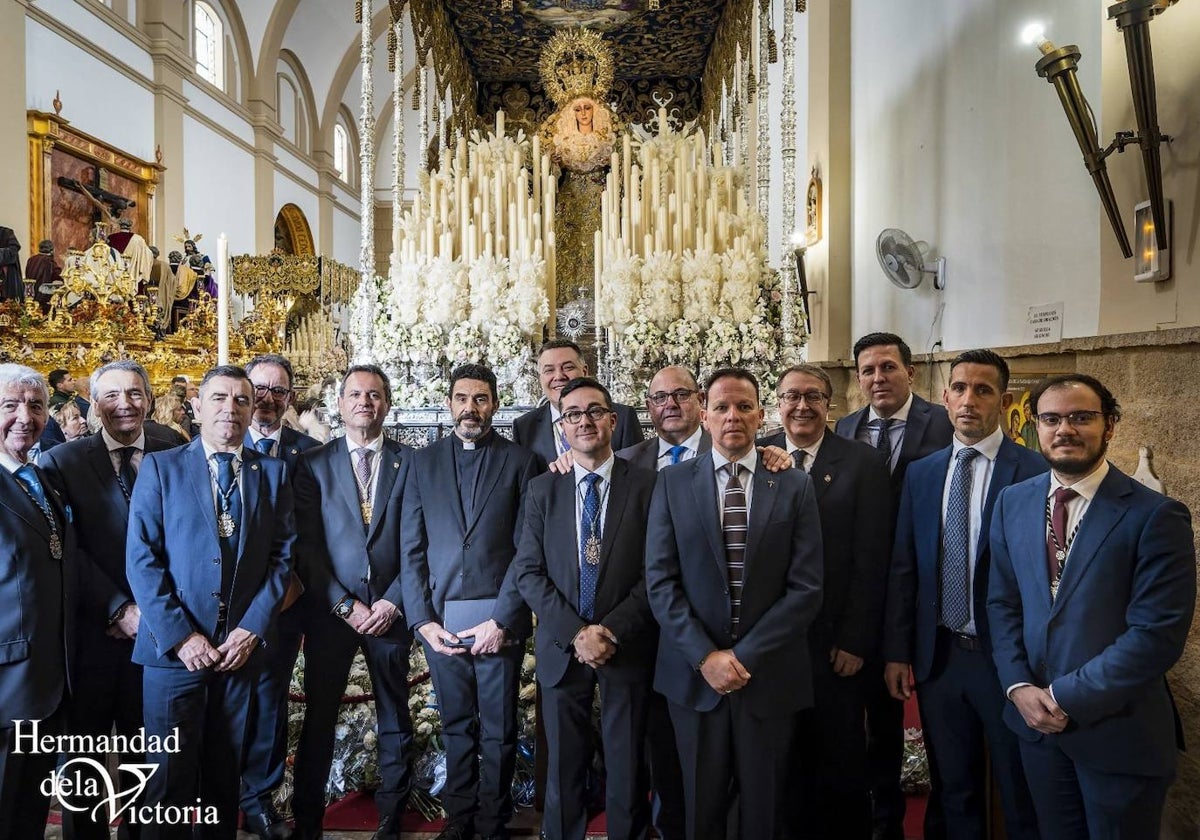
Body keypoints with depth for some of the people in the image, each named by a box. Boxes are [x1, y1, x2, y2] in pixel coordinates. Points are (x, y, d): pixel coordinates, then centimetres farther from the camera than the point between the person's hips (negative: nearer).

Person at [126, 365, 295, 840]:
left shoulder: (273, 473, 5)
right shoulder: (160, 467, 0)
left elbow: (282, 555, 1)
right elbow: (141, 558, -6)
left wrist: (252, 628, -9)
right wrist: (179, 635, -12)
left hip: (242, 645, 2)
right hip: (174, 647, -2)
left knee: (225, 769, 15)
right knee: (171, 774, 8)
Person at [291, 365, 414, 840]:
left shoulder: (411, 463, 2)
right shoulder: (313, 464, 2)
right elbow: (308, 546, -3)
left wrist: (393, 602, -9)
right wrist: (345, 604, -10)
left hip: (391, 611, 0)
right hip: (330, 610, 0)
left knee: (395, 721, 10)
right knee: (318, 720, 10)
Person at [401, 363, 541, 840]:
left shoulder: (521, 461, 0)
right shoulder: (423, 463, 8)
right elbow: (411, 548, 5)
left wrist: (502, 619, -11)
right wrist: (423, 619, -3)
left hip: (499, 620, -2)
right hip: (440, 619, 2)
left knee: (498, 731, 10)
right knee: (456, 726, 15)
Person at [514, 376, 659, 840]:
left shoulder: (647, 485, -4)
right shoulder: (542, 488, 2)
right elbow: (528, 572, -3)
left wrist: (611, 630, -15)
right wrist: (575, 633, -13)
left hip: (628, 647, -1)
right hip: (561, 648, 2)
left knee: (627, 768, 12)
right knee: (563, 767, 14)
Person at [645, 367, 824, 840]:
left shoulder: (794, 486, 0)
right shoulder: (673, 484, 0)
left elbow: (806, 587, -6)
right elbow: (660, 582, -3)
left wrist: (745, 655, -12)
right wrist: (705, 656, -12)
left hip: (770, 674, 0)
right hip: (694, 673, 0)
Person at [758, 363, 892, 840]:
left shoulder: (863, 463, -4)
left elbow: (871, 560, -6)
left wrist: (856, 639, -8)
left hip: (835, 639, -1)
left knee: (841, 759, 13)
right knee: (783, 756, 14)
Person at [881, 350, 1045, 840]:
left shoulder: (1035, 472, -9)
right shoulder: (920, 473, 4)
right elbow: (902, 569, 5)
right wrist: (897, 651, 3)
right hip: (938, 655, 4)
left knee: (1021, 797, 14)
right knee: (953, 791, 19)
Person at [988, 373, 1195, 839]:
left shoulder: (1155, 516, -13)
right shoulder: (1013, 503, 1)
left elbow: (1158, 634, -18)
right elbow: (1002, 603, 4)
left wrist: (1068, 696, -17)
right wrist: (1020, 687, -8)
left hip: (1118, 730, -4)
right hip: (1037, 718, 4)